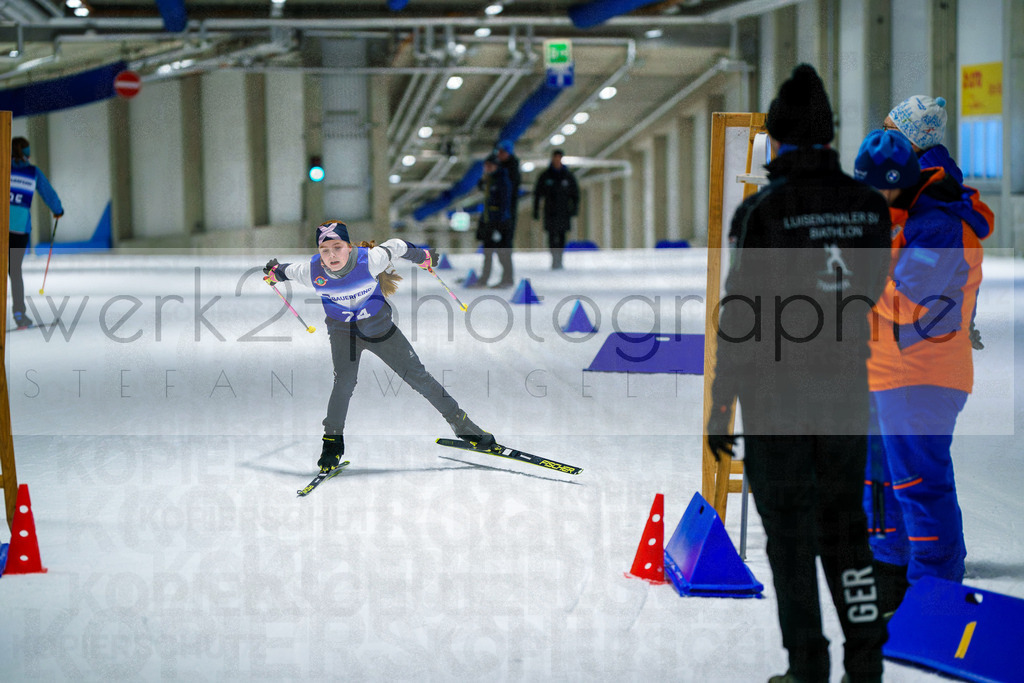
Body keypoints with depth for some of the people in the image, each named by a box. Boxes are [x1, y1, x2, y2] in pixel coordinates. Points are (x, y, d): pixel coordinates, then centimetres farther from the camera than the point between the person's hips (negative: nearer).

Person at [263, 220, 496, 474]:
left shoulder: (370, 260, -30)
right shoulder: (312, 272, -25)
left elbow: (396, 246, -10)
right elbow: (287, 271, -2)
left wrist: (423, 257, 8)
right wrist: (274, 272, 20)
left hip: (380, 327, 0)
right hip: (343, 330, 0)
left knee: (418, 376, 3)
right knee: (344, 381, -21)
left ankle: (460, 422, 16)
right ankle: (333, 439, -1)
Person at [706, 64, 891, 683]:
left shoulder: (764, 210, -13)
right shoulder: (870, 205, 0)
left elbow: (741, 315, -13)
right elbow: (872, 291, 12)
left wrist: (721, 406, -7)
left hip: (777, 393, -4)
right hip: (847, 388, 4)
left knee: (791, 532, 4)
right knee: (846, 522, 14)